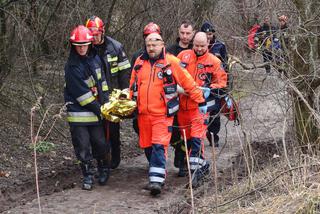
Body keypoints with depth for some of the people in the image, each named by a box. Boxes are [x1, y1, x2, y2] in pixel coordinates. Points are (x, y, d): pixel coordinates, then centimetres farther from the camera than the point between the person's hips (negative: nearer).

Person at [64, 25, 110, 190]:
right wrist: (98, 108, -13)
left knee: (100, 142, 7)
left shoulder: (95, 59, 7)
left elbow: (102, 81, 14)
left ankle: (103, 169, 29)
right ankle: (88, 176, 12)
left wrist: (106, 102, 4)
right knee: (82, 145, 0)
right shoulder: (72, 66, -13)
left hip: (96, 111, 4)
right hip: (78, 112, -4)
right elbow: (81, 92, -15)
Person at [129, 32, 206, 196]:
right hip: (143, 114, 5)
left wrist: (200, 101, 2)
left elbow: (188, 83, -1)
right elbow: (133, 86, 21)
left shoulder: (171, 62, -5)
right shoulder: (140, 62, 9)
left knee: (159, 146, -14)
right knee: (147, 146, 12)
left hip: (162, 114, -5)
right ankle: (156, 173, 30)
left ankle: (156, 180, -17)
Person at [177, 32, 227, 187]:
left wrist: (209, 90, -11)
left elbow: (221, 82, 5)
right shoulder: (183, 55, 7)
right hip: (183, 103, 4)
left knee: (196, 137, -15)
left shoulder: (214, 61, 1)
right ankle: (203, 164, 30)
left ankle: (195, 169, -15)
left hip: (200, 105, -4)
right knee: (188, 137, 13)